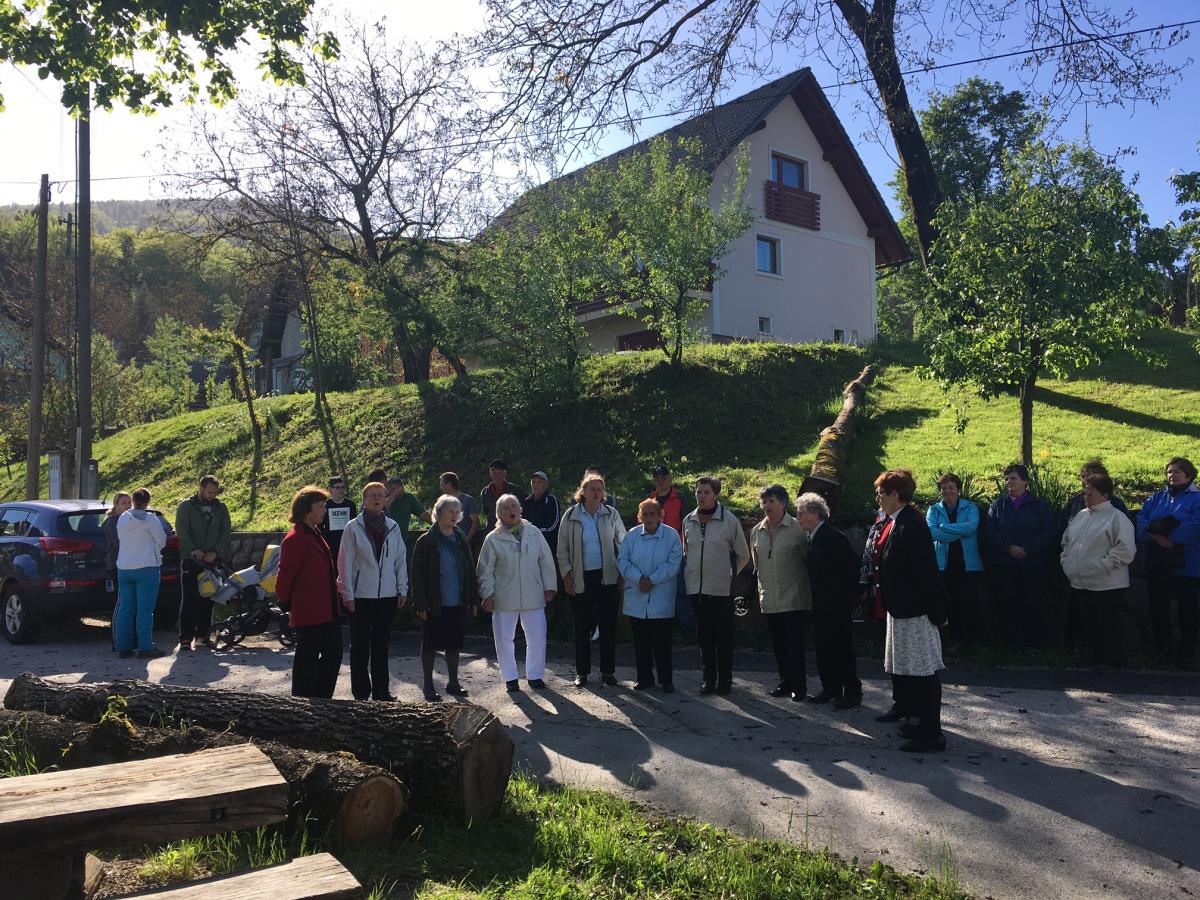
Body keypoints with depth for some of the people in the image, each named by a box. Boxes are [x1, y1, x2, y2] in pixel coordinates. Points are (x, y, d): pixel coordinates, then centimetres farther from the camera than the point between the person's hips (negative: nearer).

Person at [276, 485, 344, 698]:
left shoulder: (315, 535, 14)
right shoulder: (294, 539, -16)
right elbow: (285, 575, -16)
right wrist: (286, 603, -5)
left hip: (328, 611, 9)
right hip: (308, 613, -9)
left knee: (334, 654, 14)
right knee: (307, 658, 2)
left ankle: (322, 698, 25)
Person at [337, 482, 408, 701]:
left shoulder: (393, 527, 7)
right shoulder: (353, 527, -4)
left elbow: (401, 560, 10)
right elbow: (345, 562, -4)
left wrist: (402, 590, 5)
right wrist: (348, 594, -7)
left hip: (388, 595, 3)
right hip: (362, 596, -3)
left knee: (381, 644, 12)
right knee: (360, 646, 4)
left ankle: (381, 690, 21)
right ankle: (361, 693, 13)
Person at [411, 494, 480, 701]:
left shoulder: (461, 539, 7)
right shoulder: (426, 541, -8)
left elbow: (470, 571, 11)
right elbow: (417, 574, -9)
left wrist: (473, 599, 7)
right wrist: (421, 604, -14)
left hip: (458, 604, 5)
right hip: (434, 605, -4)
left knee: (454, 644, 13)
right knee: (430, 645, 6)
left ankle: (453, 683, 26)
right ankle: (429, 686, 17)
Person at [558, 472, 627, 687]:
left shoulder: (611, 514, 3)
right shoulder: (571, 516, 1)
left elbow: (622, 544, 9)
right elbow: (563, 550, 5)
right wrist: (566, 576, -1)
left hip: (607, 577, 1)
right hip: (581, 579, -1)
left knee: (608, 624, 4)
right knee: (582, 626, 5)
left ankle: (608, 670, 15)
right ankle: (582, 672, 17)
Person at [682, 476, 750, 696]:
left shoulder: (729, 520, -6)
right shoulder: (688, 521, 6)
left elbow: (743, 555, 5)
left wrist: (729, 574, 6)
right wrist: (690, 574, 13)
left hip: (721, 589, -4)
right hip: (696, 587, 4)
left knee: (724, 636, 4)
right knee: (704, 636, 10)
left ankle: (725, 679, 15)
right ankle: (709, 678, 19)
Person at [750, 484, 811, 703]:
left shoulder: (797, 528, -7)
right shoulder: (756, 532, 9)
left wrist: (805, 587, -1)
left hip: (793, 598, -5)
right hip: (769, 599, 5)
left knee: (795, 644, -2)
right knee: (778, 644, 13)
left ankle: (799, 685, 8)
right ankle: (785, 682, 24)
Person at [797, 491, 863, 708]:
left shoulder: (833, 537, -18)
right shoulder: (813, 538, 11)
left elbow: (852, 564, -20)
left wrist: (847, 596, -14)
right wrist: (816, 600, 14)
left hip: (837, 606, -9)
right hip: (822, 605, 9)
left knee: (842, 648, -1)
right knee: (823, 648, 13)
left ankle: (852, 692, 10)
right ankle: (831, 690, 24)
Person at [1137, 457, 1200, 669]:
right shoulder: (1157, 498, 11)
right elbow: (1140, 519, -2)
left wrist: (1162, 531, -20)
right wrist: (1155, 535, -21)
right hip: (1157, 566, 5)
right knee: (1158, 610, 13)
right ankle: (1161, 649, 28)